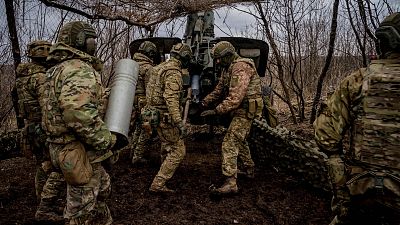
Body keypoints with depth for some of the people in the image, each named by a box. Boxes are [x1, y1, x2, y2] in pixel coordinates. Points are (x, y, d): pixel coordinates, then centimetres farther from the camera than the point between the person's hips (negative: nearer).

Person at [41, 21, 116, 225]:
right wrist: (106, 140, -24)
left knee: (102, 186, 27)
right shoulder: (80, 69, -20)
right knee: (82, 208, 5)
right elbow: (78, 113, -34)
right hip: (80, 152, -10)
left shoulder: (60, 68, 14)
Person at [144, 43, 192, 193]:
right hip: (165, 117, -10)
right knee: (178, 151, -3)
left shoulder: (160, 68, 15)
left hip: (155, 115, 10)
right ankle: (158, 184, -3)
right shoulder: (174, 72, -17)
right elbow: (171, 98, -28)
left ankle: (166, 169, 45)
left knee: (167, 147, 26)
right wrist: (179, 122, -31)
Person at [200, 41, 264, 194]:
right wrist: (204, 103, 7)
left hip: (245, 111, -11)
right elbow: (219, 90, 17)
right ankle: (249, 170, 43)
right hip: (240, 111, 11)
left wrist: (216, 111, -32)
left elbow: (236, 97, -31)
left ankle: (230, 183, -16)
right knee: (240, 141, 24)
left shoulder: (241, 68, -21)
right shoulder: (228, 69, 12)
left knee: (230, 143, -15)